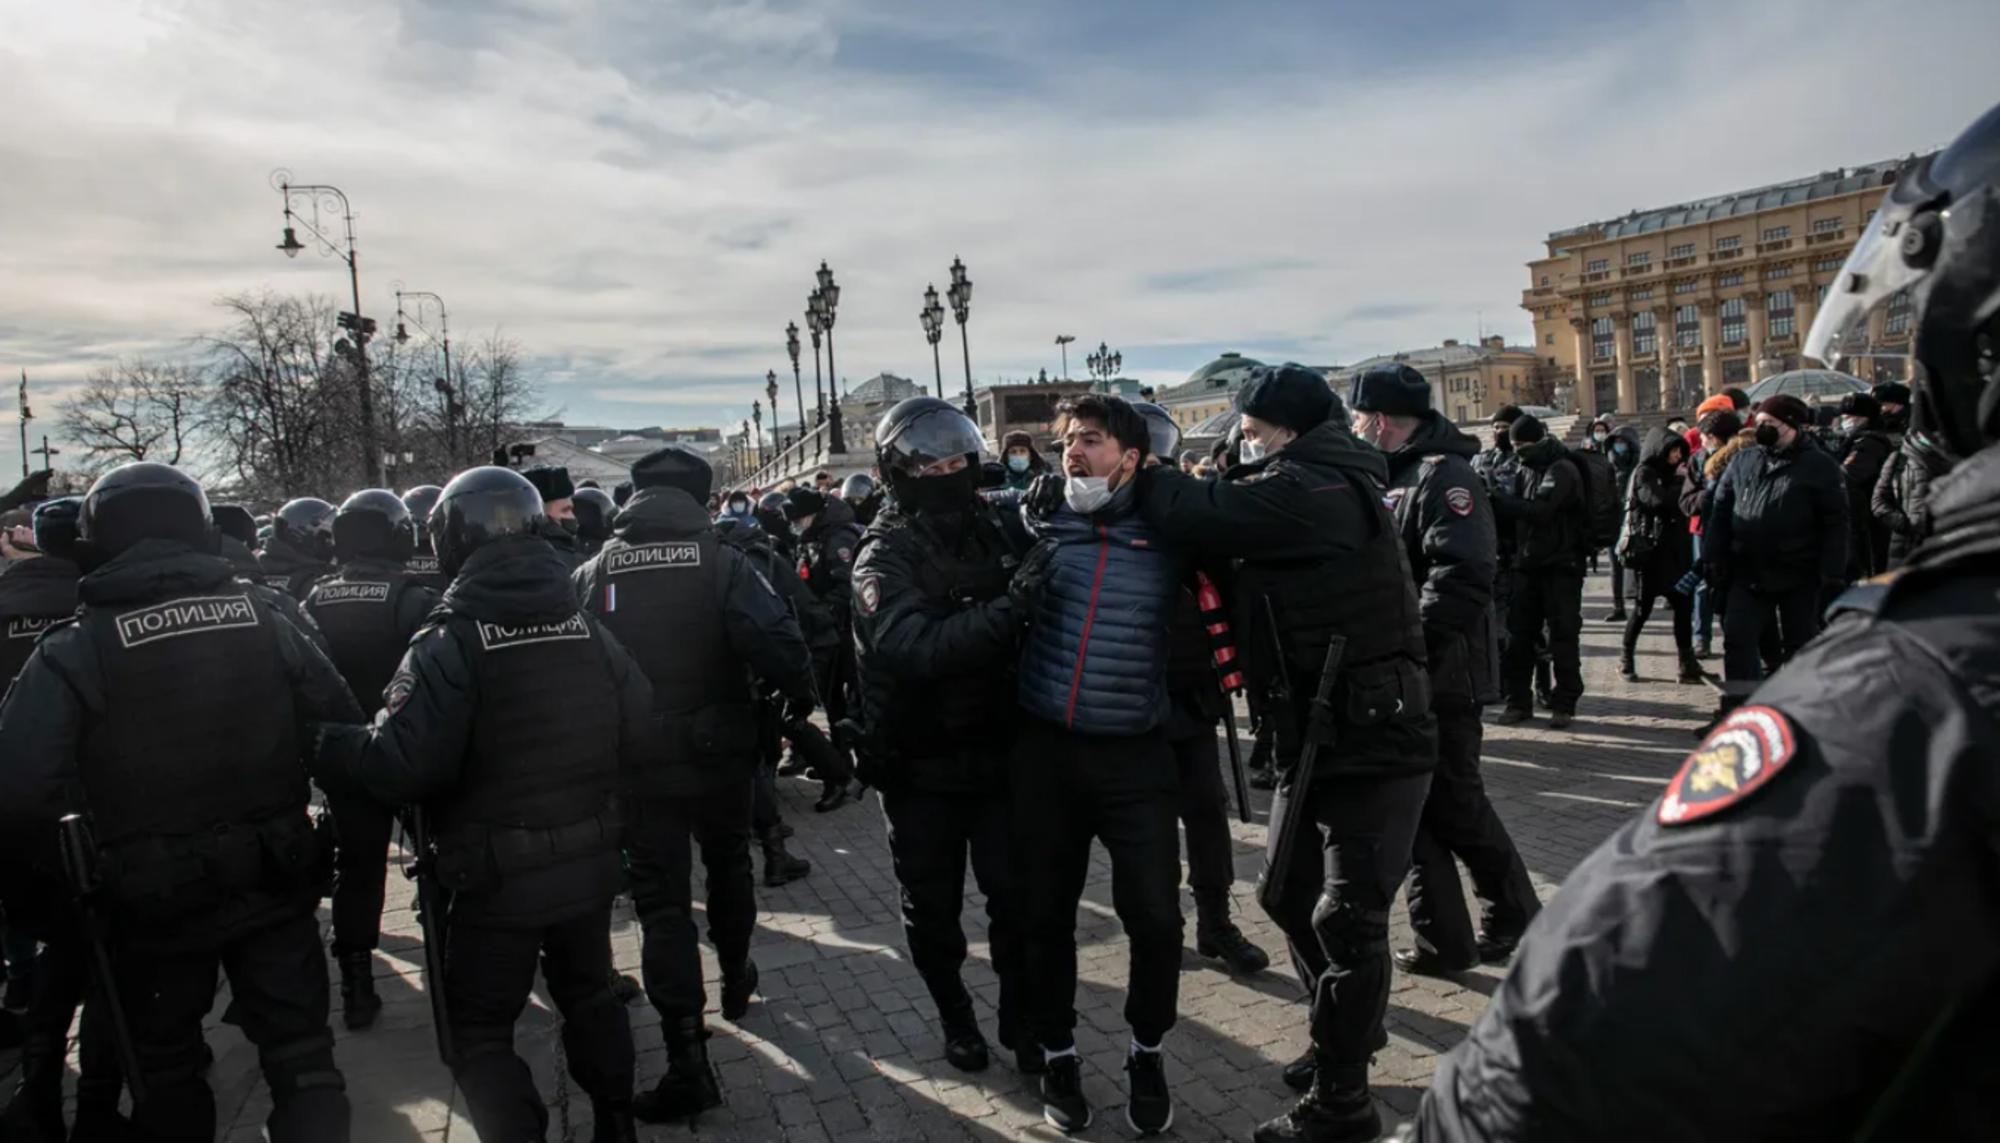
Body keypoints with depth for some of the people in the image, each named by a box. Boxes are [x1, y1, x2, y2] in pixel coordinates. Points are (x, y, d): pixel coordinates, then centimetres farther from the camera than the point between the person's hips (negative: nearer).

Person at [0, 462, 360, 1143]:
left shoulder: (74, 652, -12)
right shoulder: (265, 623, -3)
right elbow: (343, 729, -5)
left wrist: (72, 866, -3)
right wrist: (316, 829, 10)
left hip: (153, 900, -1)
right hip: (274, 883, 2)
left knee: (166, 1067, 21)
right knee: (300, 1053, 11)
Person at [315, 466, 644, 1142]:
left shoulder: (451, 641, -17)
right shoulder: (590, 631, 0)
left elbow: (401, 765, -25)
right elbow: (639, 743, -2)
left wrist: (320, 747, -10)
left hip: (498, 880, -6)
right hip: (589, 865, 6)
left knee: (480, 1034, 11)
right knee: (589, 995, 25)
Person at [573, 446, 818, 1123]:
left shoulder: (592, 577, -2)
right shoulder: (723, 564, -9)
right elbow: (777, 640, -22)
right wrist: (799, 693, -4)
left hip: (639, 764, 0)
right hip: (721, 755, 0)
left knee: (662, 900, 3)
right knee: (728, 866, 25)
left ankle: (688, 1060, 0)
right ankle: (735, 979, 44)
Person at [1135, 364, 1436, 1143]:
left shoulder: (1310, 492, -18)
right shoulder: (1327, 489, 14)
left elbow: (1199, 516, -20)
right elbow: (1225, 521, 13)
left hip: (1374, 745, -10)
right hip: (1317, 740, 10)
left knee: (1346, 917, -1)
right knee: (1294, 896, 19)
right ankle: (1347, 1040, 40)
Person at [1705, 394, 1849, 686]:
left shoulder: (1821, 466, -3)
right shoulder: (1742, 461, 9)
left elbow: (1836, 523, -7)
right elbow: (1720, 511, 10)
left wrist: (1832, 574, -12)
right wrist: (1715, 559, 3)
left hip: (1799, 576, -3)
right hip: (1747, 573, 3)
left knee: (1799, 644, 9)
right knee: (1737, 640, 0)